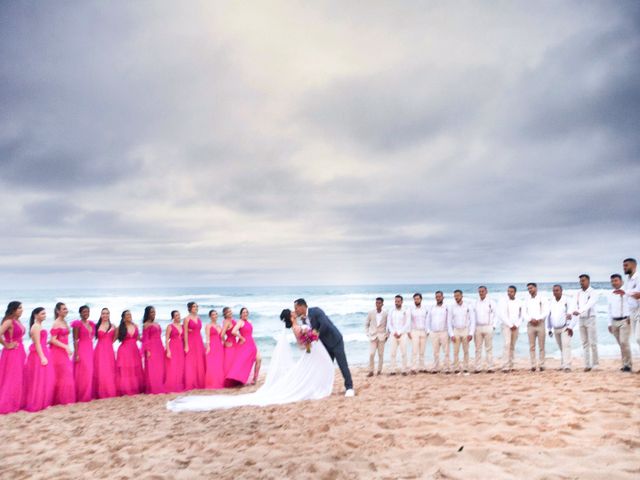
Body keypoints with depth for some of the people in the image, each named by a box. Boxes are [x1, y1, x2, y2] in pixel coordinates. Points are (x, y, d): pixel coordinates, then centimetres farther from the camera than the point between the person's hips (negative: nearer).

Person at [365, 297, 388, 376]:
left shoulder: (386, 314, -2)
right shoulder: (371, 313, -1)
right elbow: (366, 324, 9)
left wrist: (387, 335, 1)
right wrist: (368, 334, 2)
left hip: (382, 337, 0)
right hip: (373, 336, 0)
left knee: (381, 354, 4)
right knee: (371, 354, -8)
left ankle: (379, 370, 15)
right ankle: (371, 371, -1)